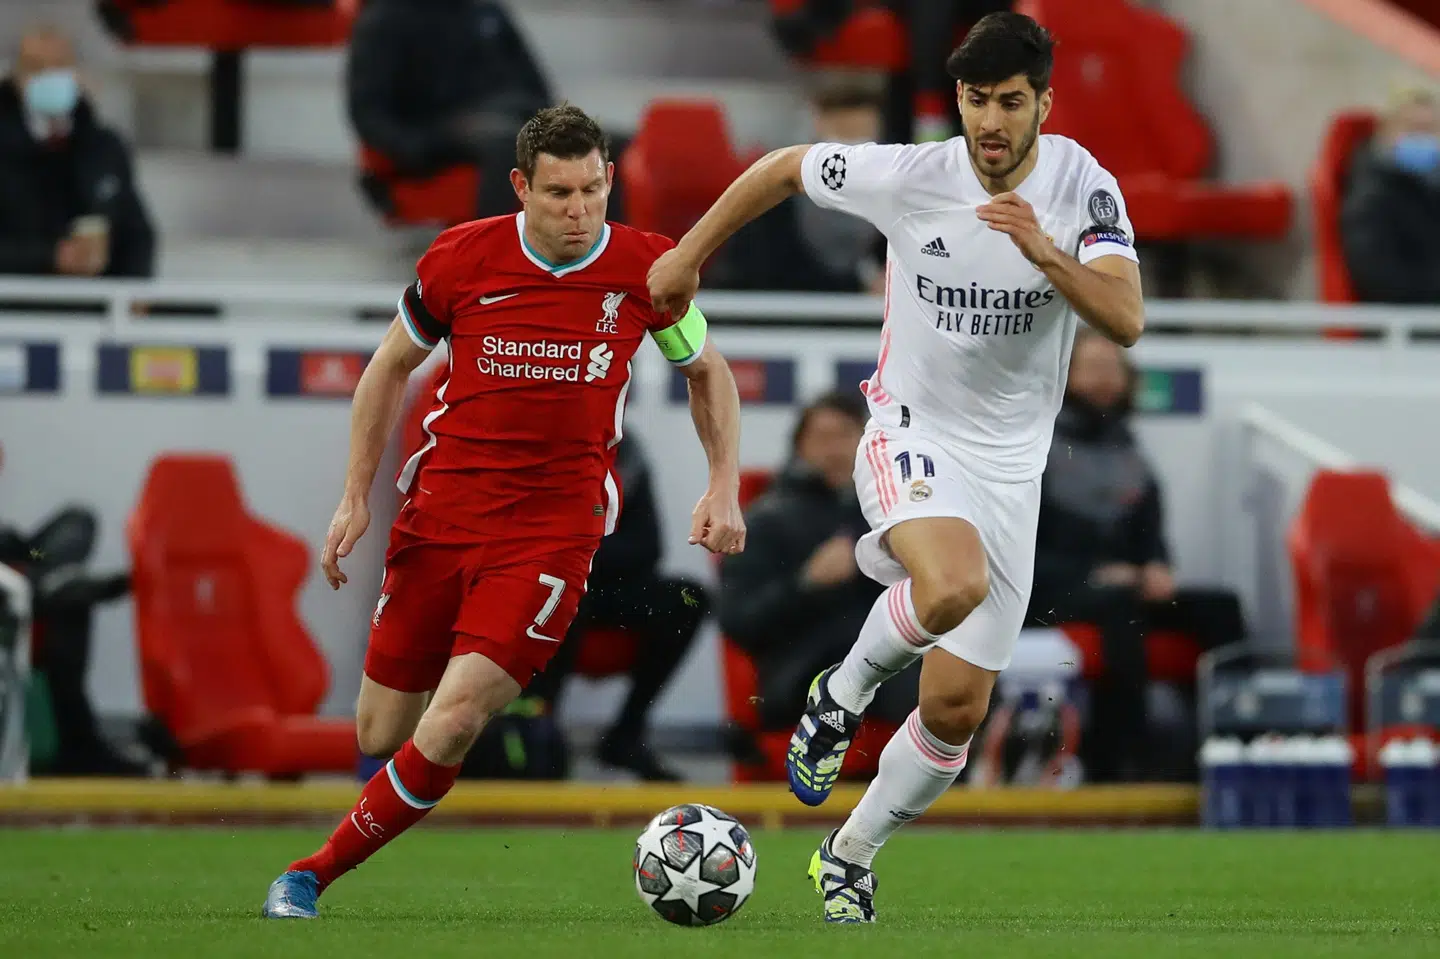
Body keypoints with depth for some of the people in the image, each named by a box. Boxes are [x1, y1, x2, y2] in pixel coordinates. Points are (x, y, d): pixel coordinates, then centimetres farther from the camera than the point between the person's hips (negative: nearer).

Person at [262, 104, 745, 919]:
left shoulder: (645, 270, -5)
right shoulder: (462, 258, -5)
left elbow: (708, 370, 13)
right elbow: (393, 365, 11)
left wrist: (724, 489, 2)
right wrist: (357, 497, 7)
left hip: (554, 529, -2)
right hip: (442, 508, 2)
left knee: (453, 720, -18)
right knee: (381, 735, 5)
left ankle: (317, 873, -1)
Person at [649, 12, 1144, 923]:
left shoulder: (1081, 184, -11)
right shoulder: (908, 176, -13)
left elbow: (1126, 321, -23)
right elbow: (782, 168, 5)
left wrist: (1045, 253, -38)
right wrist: (688, 257, 12)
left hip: (1011, 469, 3)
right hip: (913, 438, -2)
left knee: (956, 709, 4)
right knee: (955, 588, -36)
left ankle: (851, 853, 28)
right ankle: (844, 693, -6)